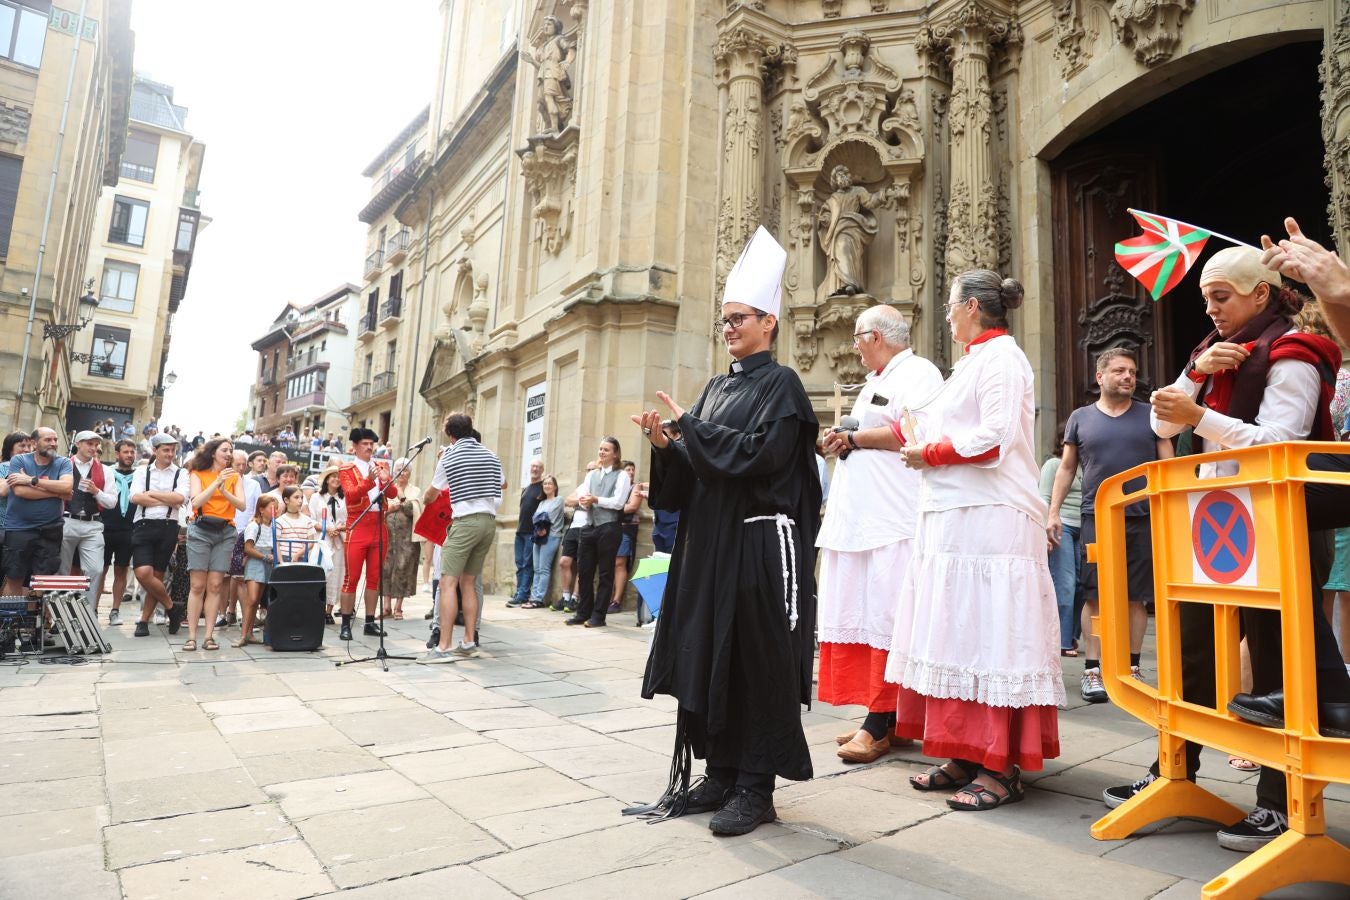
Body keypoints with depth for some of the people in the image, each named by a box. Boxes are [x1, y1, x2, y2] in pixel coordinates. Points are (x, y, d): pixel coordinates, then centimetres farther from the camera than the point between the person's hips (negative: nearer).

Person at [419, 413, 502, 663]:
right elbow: (498, 494, 19)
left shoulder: (449, 457, 2)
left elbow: (430, 495, 16)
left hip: (465, 522, -6)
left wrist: (426, 501, 38)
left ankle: (444, 647, -11)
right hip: (489, 522, 6)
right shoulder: (492, 456, 13)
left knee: (448, 583, -6)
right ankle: (469, 643, 11)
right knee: (468, 583, 12)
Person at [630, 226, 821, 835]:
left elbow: (758, 454, -18)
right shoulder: (716, 387, 17)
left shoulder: (781, 385, -4)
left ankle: (756, 787, 10)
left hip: (758, 545, -7)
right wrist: (666, 443, -4)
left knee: (756, 663, -1)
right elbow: (695, 468, 15)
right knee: (708, 658, 10)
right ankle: (720, 773, 22)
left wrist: (688, 426, -13)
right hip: (708, 544, 8)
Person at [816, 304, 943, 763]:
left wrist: (853, 437, -7)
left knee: (886, 616, -8)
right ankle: (878, 714, 13)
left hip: (894, 518, -9)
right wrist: (842, 442, 10)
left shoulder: (918, 373, -3)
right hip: (859, 516, 9)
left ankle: (881, 723, -2)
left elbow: (911, 432, -18)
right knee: (862, 613, 6)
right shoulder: (875, 381, 26)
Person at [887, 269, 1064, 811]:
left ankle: (1000, 769, 1)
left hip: (987, 519, -10)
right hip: (953, 518, 10)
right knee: (955, 635, 9)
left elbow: (995, 440, -18)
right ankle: (965, 757, 17)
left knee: (984, 636, -7)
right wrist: (923, 449, 10)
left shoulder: (999, 357, -6)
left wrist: (929, 453, -9)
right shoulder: (975, 360, 22)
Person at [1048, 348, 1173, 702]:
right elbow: (1066, 469, 10)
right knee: (1095, 597, -2)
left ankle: (1132, 668, 16)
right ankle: (1093, 670, 3)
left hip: (1142, 519, 1)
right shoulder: (1080, 418, 9)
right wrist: (1053, 511, 2)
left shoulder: (1150, 415, 10)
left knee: (1136, 598, 5)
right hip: (1096, 519, -1)